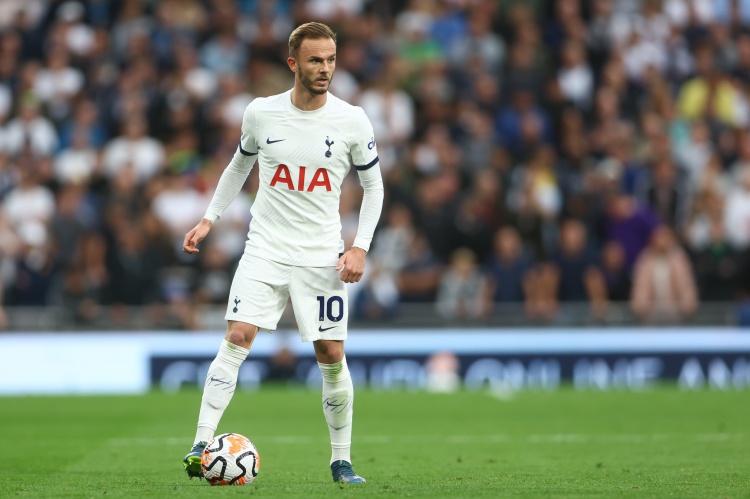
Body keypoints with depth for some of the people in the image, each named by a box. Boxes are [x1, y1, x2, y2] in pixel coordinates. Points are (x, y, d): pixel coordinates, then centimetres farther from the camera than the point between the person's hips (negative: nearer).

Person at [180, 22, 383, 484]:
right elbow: (240, 164, 17)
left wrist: (360, 248, -4)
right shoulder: (261, 113, -2)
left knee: (332, 356, 1)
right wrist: (210, 219, 13)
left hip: (322, 257, 0)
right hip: (265, 250, 0)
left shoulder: (352, 121, -5)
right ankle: (202, 446, -15)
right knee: (237, 339, -14)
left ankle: (342, 460, 16)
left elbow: (374, 186, 6)